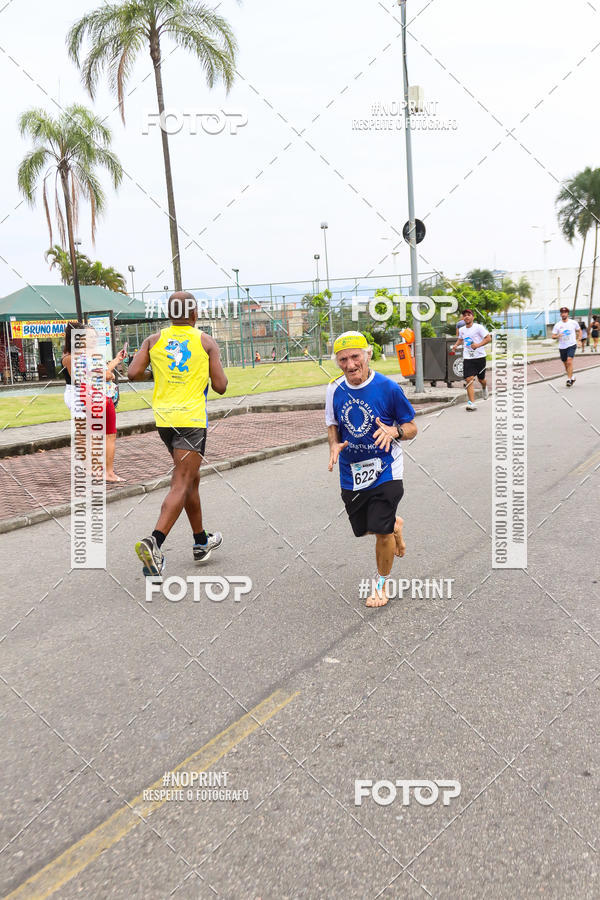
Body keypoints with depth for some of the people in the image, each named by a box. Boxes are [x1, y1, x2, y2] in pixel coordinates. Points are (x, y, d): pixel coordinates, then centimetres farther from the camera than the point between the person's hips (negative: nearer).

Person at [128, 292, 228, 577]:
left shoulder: (154, 340, 7)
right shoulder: (206, 341, -2)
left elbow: (133, 374, -3)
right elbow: (220, 386, -4)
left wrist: (156, 373, 16)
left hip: (164, 419, 5)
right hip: (191, 419, -5)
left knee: (191, 479, 19)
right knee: (181, 486, -7)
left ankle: (201, 541, 31)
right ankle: (153, 542, -25)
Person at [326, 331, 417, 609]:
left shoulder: (388, 388, -13)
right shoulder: (334, 389, -2)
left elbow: (411, 427, -5)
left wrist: (393, 431, -27)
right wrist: (334, 445, -9)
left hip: (385, 471, -4)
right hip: (350, 473, 4)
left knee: (381, 531, -8)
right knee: (364, 529, 15)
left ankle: (382, 583, 19)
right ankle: (394, 525, 51)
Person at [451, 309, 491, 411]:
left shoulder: (479, 327, -7)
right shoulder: (461, 329, 10)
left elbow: (488, 338, -11)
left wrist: (478, 345, -24)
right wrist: (455, 345, 12)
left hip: (479, 357, -3)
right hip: (467, 358, 3)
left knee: (481, 379, 13)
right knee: (469, 379, -13)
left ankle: (484, 388, 52)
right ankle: (472, 403, -16)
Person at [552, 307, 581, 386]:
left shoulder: (573, 322, 1)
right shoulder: (557, 325, 1)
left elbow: (579, 331, 17)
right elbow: (553, 337, 2)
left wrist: (578, 340, 4)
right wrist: (558, 336, -20)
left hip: (572, 345, -3)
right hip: (562, 347, 3)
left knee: (569, 361, -20)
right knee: (565, 364, 10)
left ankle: (569, 379, -16)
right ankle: (572, 378, 31)